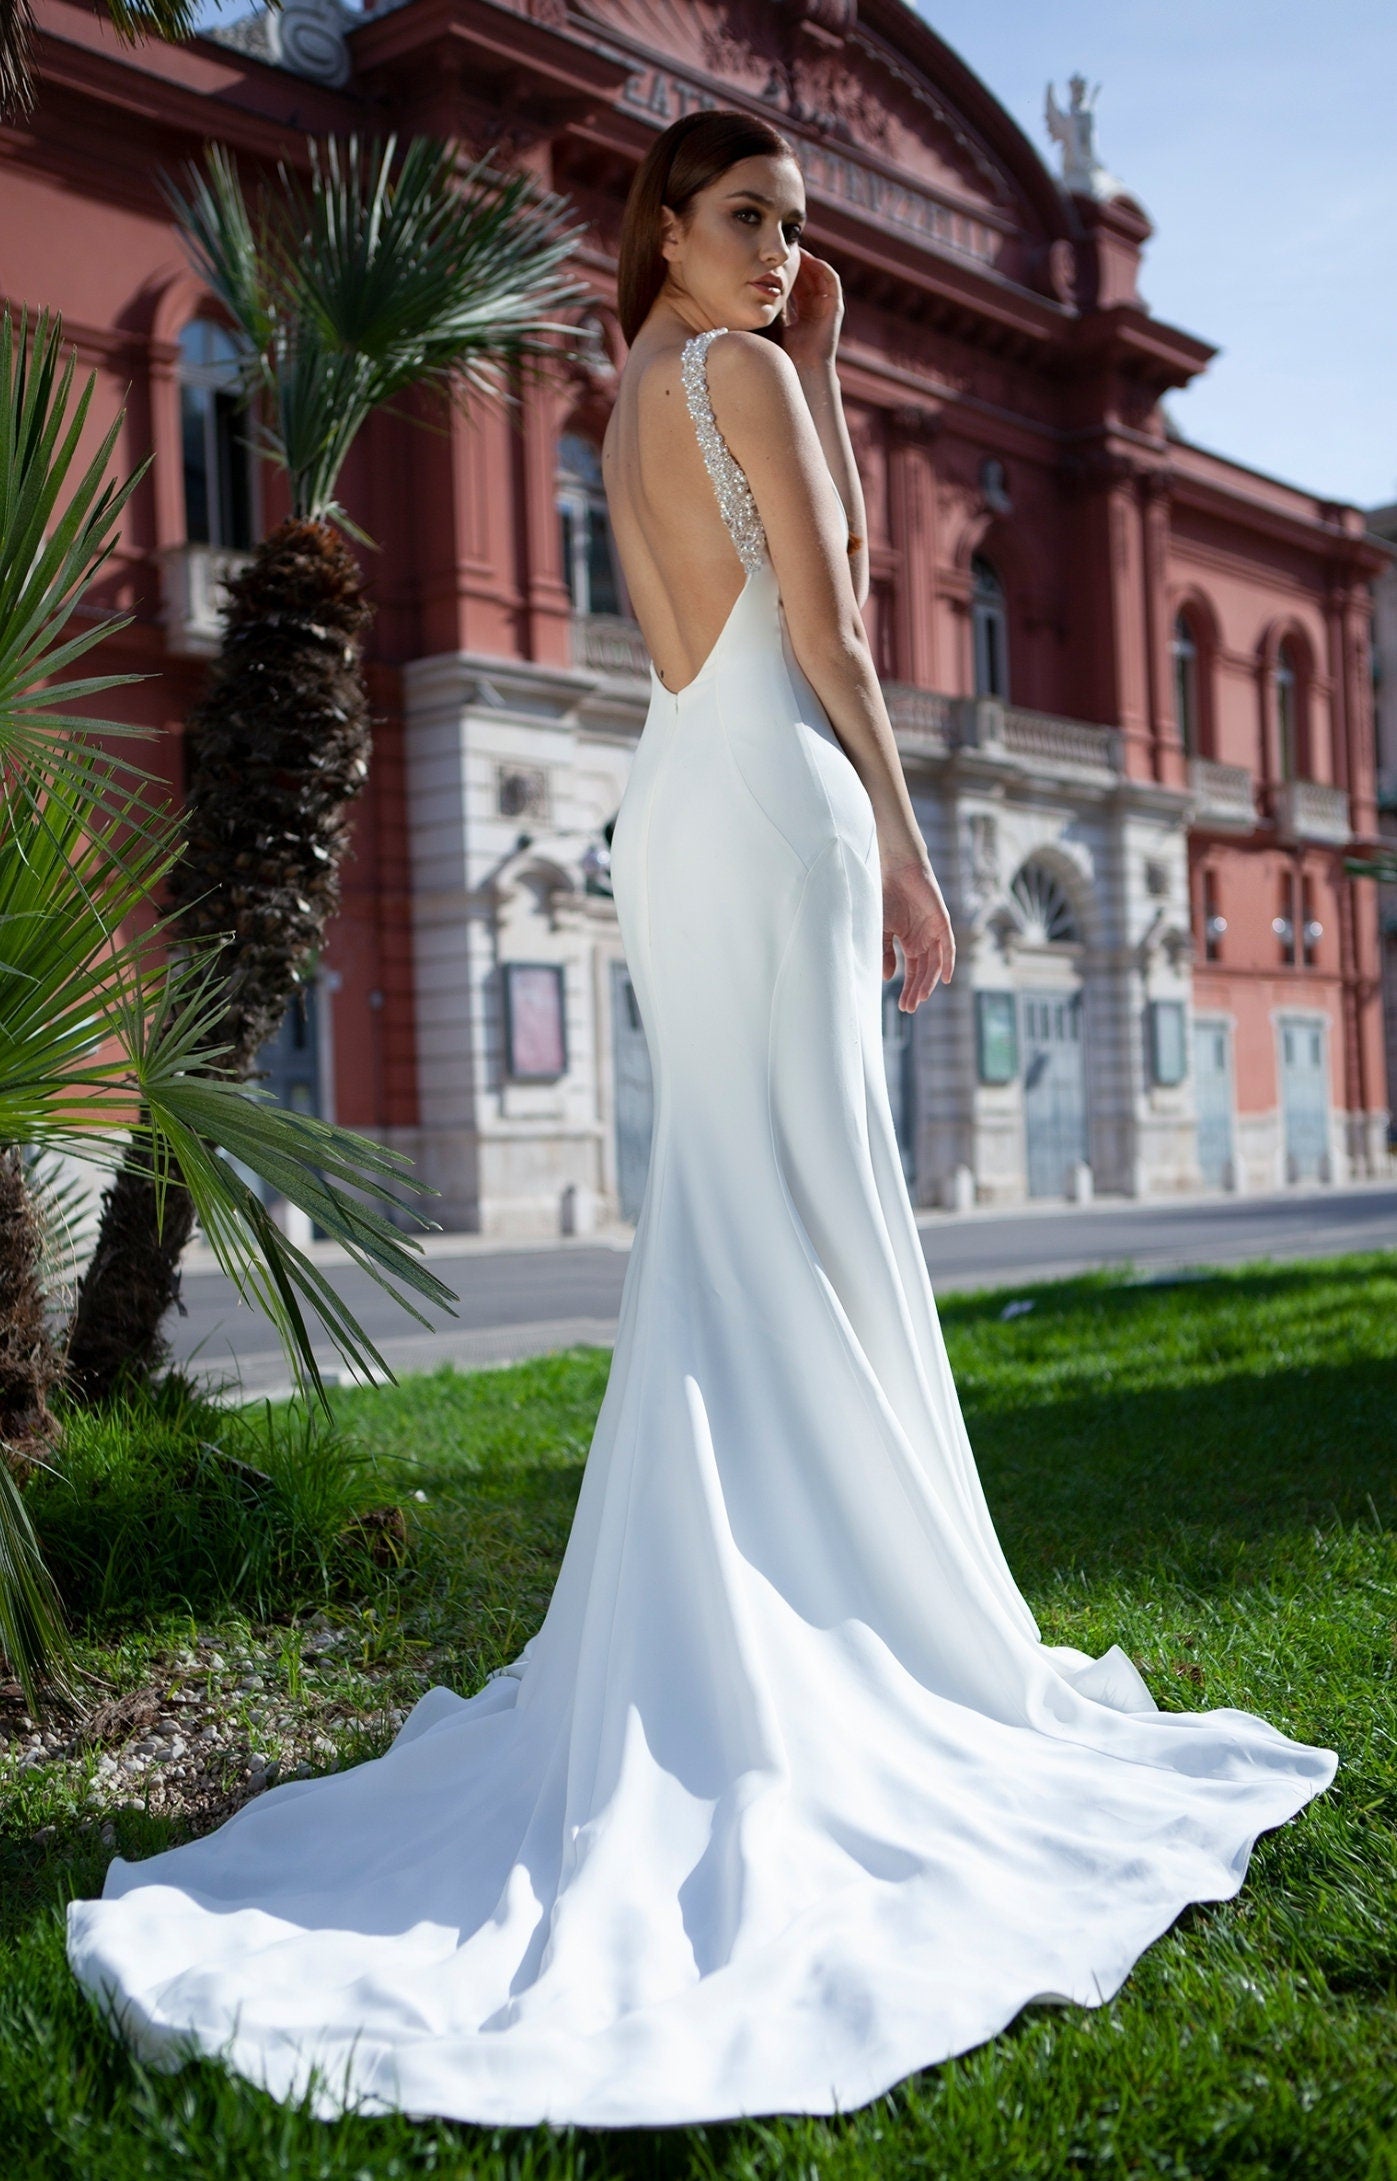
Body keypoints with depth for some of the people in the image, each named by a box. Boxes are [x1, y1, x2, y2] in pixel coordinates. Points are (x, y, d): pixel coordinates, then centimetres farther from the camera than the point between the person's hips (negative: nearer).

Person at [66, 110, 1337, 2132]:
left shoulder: (639, 402, 24)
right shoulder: (740, 373, -3)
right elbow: (828, 635, -8)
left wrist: (822, 367, 22)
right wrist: (908, 851, -5)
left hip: (674, 805, 9)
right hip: (773, 796, -9)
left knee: (727, 1217, 8)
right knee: (801, 1208, -10)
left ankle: (731, 1642, 13)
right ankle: (853, 1621, -4)